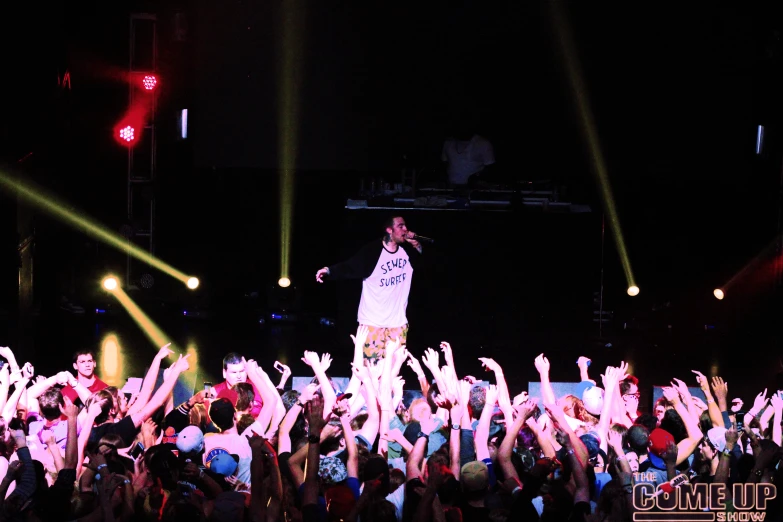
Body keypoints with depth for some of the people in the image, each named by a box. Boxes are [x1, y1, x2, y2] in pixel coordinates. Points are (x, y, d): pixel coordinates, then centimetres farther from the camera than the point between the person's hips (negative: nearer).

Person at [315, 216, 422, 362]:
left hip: (397, 322, 5)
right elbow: (350, 268, -18)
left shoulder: (407, 250, 5)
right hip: (373, 321, -5)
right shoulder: (372, 251, -12)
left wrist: (417, 245, -3)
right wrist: (329, 270, -35)